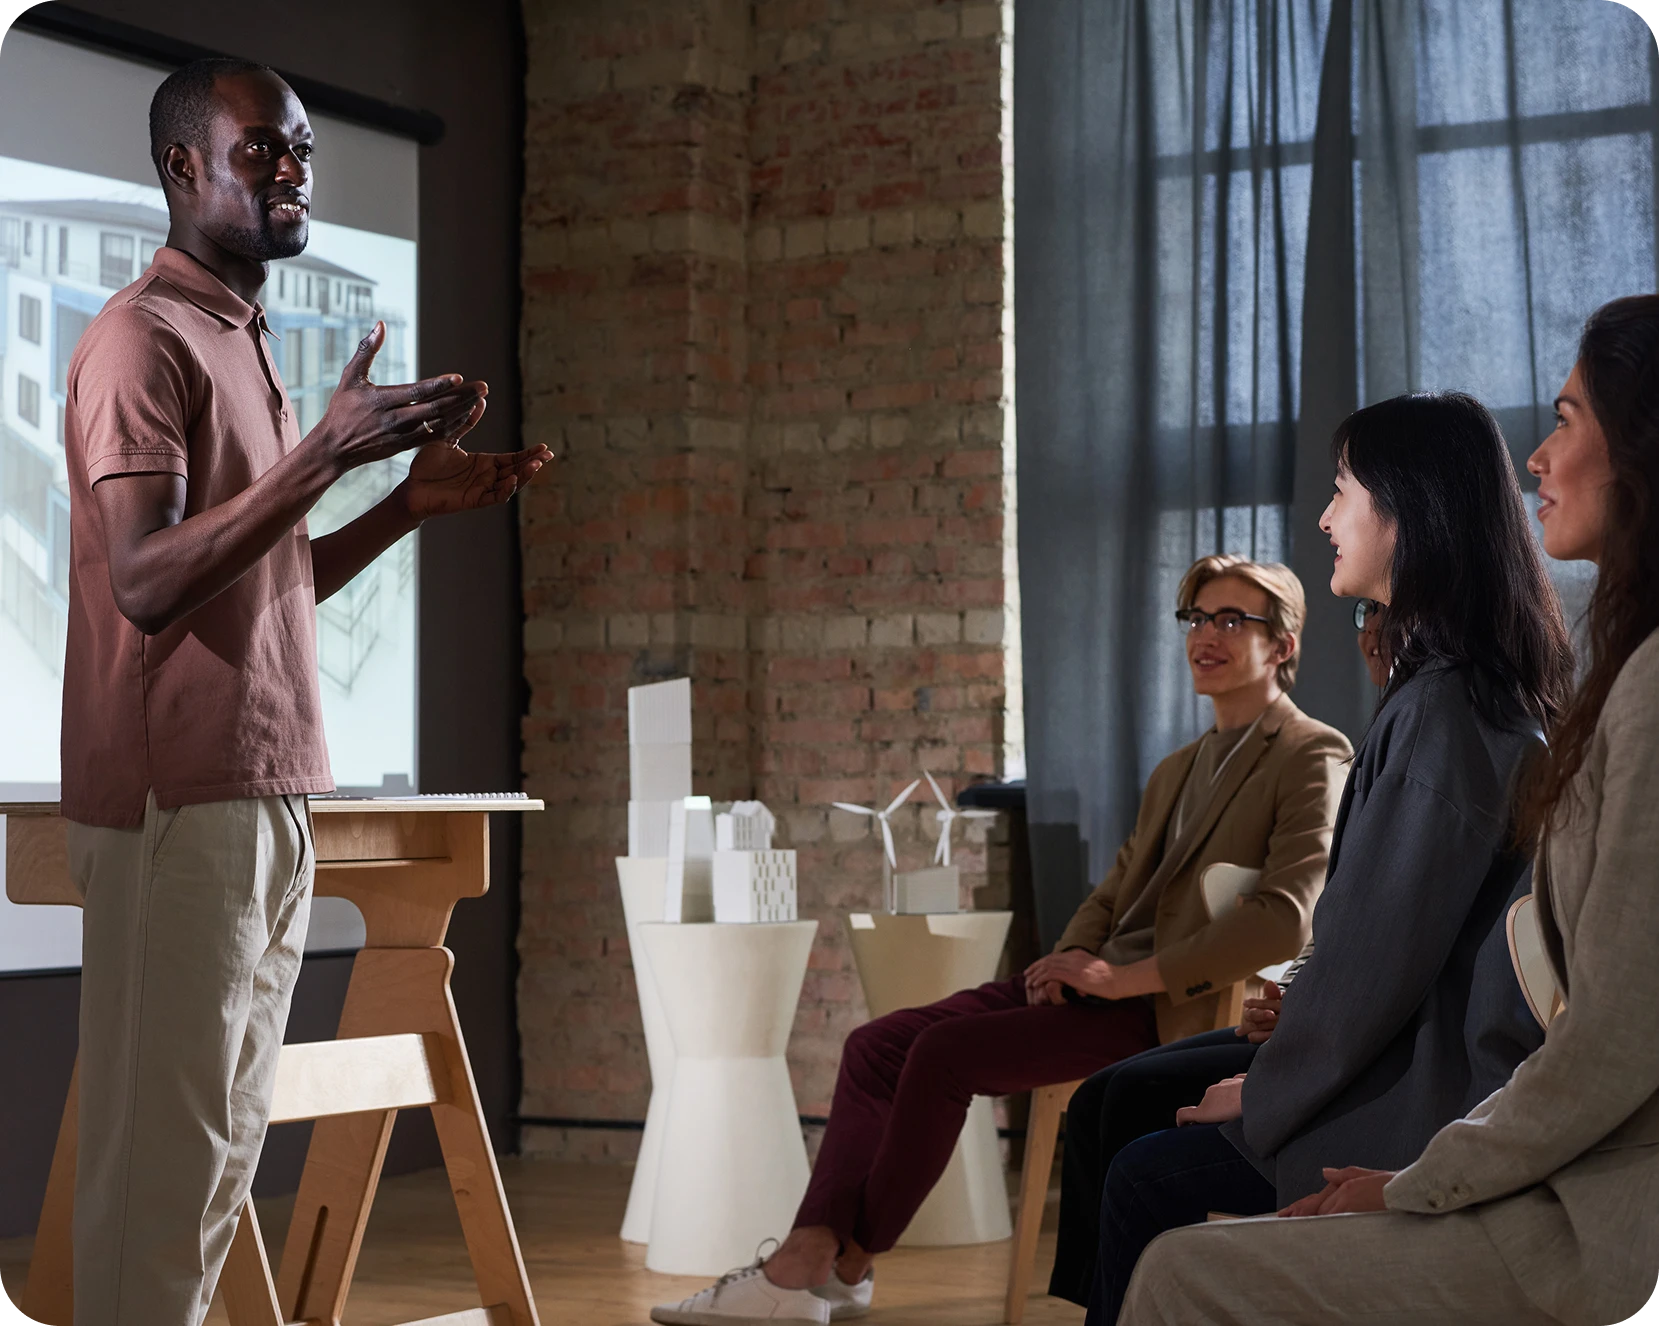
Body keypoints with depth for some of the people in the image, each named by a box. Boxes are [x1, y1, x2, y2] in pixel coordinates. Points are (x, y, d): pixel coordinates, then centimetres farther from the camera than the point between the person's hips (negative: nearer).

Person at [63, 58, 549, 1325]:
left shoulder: (247, 344, 21)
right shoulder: (144, 339, -9)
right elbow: (146, 584, -20)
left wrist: (414, 503, 13)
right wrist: (327, 451, -25)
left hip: (266, 795, 9)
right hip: (178, 801, -9)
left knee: (229, 1137, 10)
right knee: (166, 1143, -7)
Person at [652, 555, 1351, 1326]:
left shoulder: (1312, 759, -4)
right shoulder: (1177, 771, 25)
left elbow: (1285, 920, -18)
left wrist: (1125, 976, -18)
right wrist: (1072, 959, 1)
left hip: (1168, 1009, -9)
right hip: (1102, 983, 9)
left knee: (944, 1053, -23)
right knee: (879, 1045, -8)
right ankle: (804, 1261, -17)